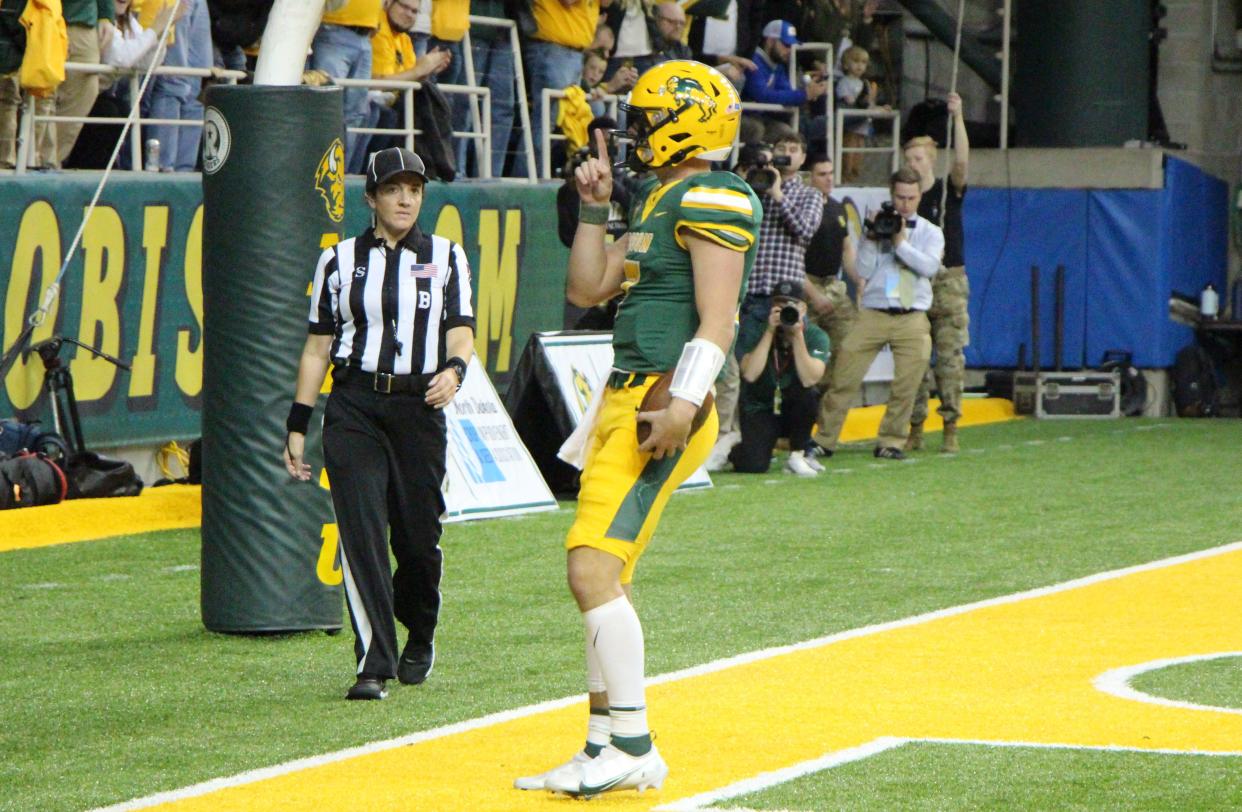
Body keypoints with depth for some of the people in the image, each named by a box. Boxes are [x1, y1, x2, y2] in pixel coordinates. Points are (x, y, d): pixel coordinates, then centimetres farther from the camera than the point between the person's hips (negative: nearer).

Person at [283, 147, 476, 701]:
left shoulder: (445, 257, 11)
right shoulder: (340, 260, 10)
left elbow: (461, 330, 1)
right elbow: (318, 347, 11)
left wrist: (454, 369, -22)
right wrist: (297, 425, 6)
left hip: (419, 406, 0)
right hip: (353, 406, 0)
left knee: (418, 535, 1)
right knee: (361, 531, -12)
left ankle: (420, 640, 29)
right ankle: (374, 665, -15)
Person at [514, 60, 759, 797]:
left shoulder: (712, 199, -10)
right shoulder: (661, 203, 20)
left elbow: (717, 321, -18)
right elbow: (589, 290, 26)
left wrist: (682, 404, -26)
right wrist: (595, 208, 20)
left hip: (662, 405, -10)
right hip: (626, 402, 10)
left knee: (593, 570, -16)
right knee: (605, 580, 11)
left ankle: (632, 748, -12)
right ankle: (607, 750, 17)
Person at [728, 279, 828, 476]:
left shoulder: (816, 336, -11)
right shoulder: (754, 327, -13)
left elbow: (809, 380, -27)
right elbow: (750, 374, -27)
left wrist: (797, 335, -31)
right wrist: (770, 332, -28)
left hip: (794, 411, 1)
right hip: (759, 409, -1)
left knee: (808, 394, -34)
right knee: (753, 466, -25)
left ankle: (797, 456, -12)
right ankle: (735, 450, 15)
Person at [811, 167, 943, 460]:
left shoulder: (930, 232, 10)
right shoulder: (876, 227, 11)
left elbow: (929, 267, -8)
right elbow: (863, 271, 3)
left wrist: (901, 242, -13)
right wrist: (872, 241, -9)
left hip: (912, 318, 0)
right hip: (874, 314, 0)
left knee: (906, 386, -4)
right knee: (844, 378, -4)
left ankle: (890, 442, 11)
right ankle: (824, 440, 4)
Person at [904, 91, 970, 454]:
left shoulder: (949, 190, 2)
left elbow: (962, 160, -17)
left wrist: (958, 117, -24)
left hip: (949, 281, -3)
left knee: (950, 356, -5)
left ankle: (950, 429, -3)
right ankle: (915, 428, 6)